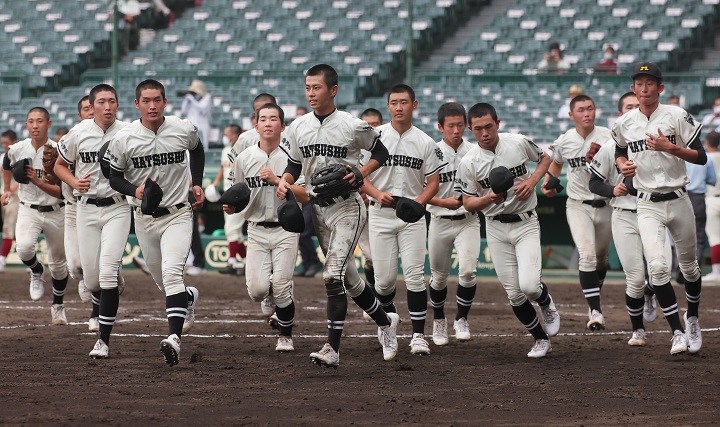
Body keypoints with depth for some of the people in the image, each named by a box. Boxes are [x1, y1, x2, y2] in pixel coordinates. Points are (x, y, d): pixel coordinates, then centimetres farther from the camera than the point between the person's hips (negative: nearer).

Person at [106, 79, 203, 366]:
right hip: (144, 218, 2)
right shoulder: (124, 139, -9)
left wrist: (197, 184, 9)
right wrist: (134, 190, -19)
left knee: (171, 273, -22)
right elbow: (115, 178, 1)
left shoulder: (184, 130, -6)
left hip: (177, 215, -2)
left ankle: (174, 338, -30)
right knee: (161, 281, 14)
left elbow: (197, 150, 18)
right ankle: (189, 297, 50)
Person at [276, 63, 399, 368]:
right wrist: (284, 181, -7)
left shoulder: (353, 126, -11)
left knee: (333, 275, -17)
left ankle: (332, 349, -16)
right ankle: (385, 321, 35)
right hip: (317, 210, 6)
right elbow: (294, 166, 14)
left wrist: (360, 174, -13)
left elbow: (381, 153, 3)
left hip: (347, 208, -6)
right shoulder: (298, 128, 3)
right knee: (347, 278, 12)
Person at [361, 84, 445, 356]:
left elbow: (433, 182, 5)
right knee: (384, 277, -1)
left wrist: (417, 203, -13)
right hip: (380, 214, 0)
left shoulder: (425, 143, 3)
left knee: (414, 274, -10)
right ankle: (388, 313, 31)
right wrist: (378, 194, -15)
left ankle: (418, 335, -4)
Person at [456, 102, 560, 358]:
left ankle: (546, 303, 18)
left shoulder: (519, 143, -6)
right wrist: (489, 198, -23)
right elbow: (468, 204, -2)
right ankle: (541, 339, 20)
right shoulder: (468, 163, -6)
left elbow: (545, 158, 12)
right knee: (513, 293, 2)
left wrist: (532, 181, -6)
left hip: (526, 224, -1)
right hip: (496, 229, 2)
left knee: (529, 285, -18)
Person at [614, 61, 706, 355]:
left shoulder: (677, 116, -5)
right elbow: (620, 152, 24)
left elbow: (701, 157, -7)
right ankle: (677, 333, -12)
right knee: (658, 266, -17)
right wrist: (622, 165, 1)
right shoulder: (624, 124, 4)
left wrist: (670, 148, -21)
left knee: (689, 267, 12)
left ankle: (692, 319, 38)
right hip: (647, 206, 1)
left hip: (678, 201, -1)